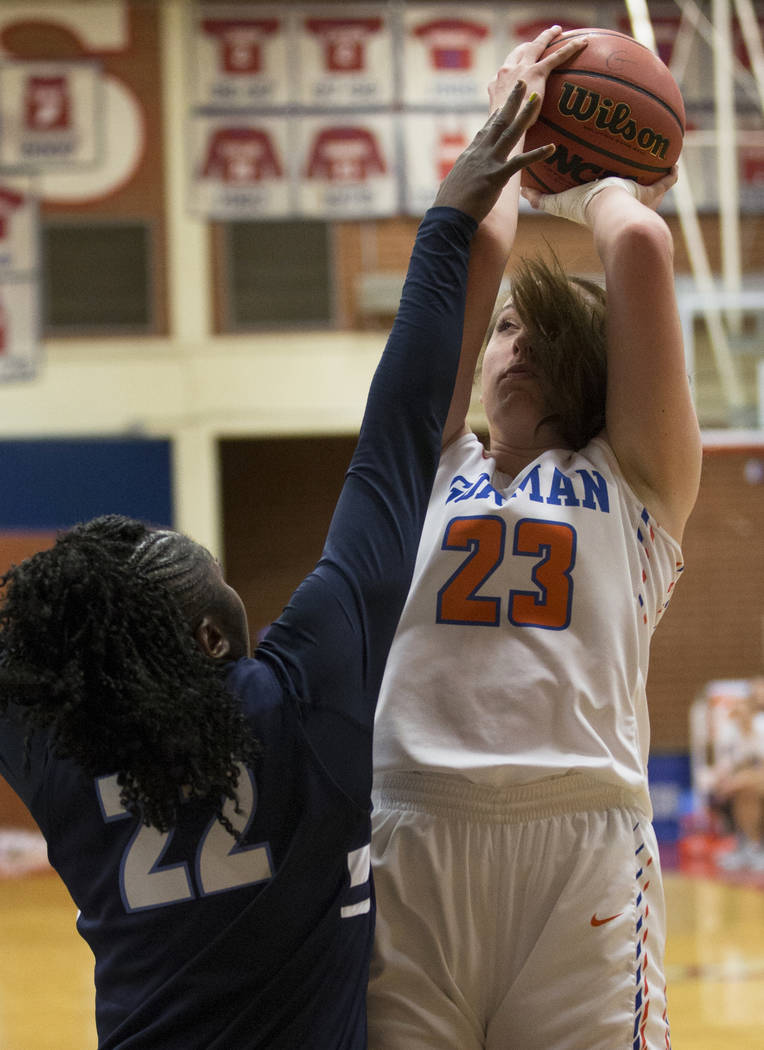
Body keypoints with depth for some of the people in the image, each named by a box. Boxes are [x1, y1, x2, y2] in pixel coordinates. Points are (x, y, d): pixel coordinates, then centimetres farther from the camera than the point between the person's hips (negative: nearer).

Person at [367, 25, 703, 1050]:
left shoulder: (637, 479, 15)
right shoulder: (437, 465, 20)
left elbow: (642, 247, 7)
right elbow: (477, 244, 13)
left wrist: (585, 178, 26)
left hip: (584, 842, -2)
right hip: (407, 840, 2)